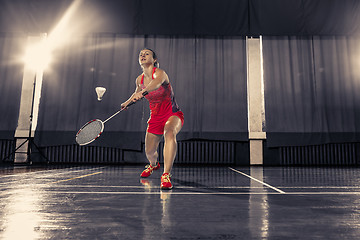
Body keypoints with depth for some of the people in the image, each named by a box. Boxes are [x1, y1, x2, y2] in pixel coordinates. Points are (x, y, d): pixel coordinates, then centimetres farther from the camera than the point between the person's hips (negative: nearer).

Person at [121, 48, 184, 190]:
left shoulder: (159, 73, -18)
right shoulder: (139, 80, 2)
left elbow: (156, 83, -44)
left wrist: (143, 92, -61)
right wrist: (128, 102, 23)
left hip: (173, 114, -5)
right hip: (155, 118, 6)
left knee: (169, 133, -39)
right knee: (149, 152, 7)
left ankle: (166, 175, -40)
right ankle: (154, 165, 46)